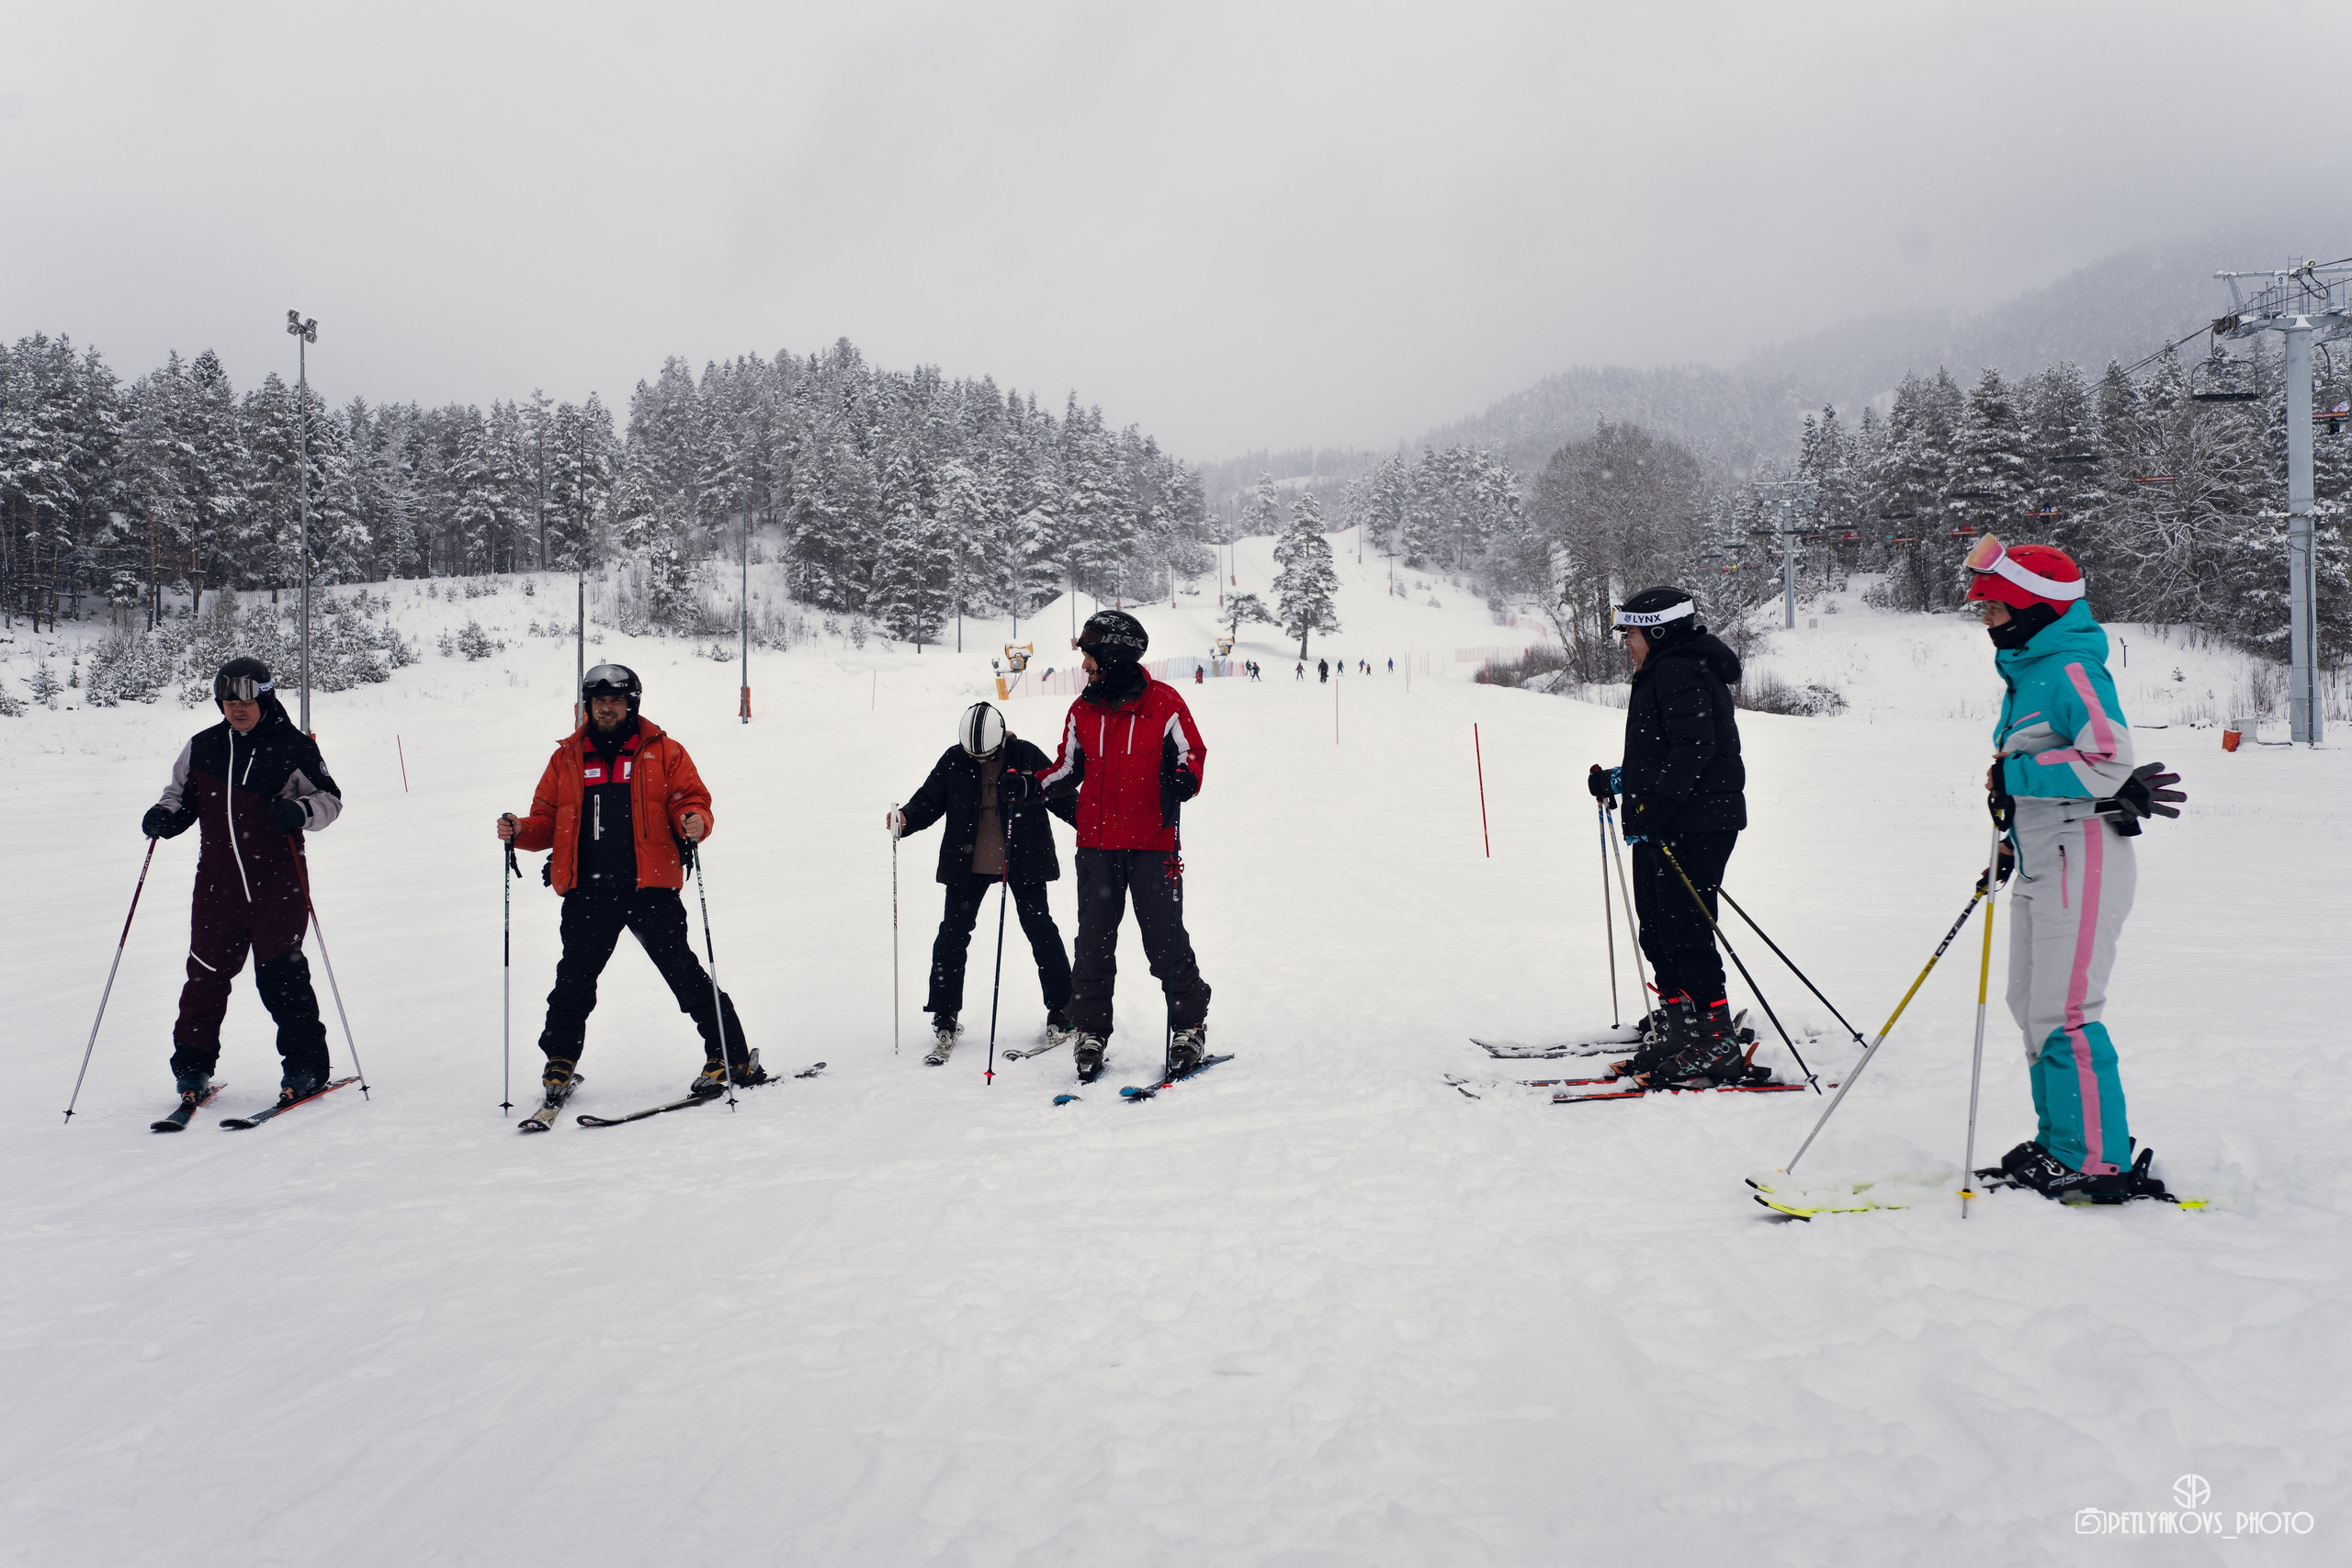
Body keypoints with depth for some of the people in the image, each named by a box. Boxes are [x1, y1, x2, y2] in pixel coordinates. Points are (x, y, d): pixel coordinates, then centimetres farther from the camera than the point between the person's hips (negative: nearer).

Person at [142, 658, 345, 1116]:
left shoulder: (293, 748, -2)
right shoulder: (202, 748, 8)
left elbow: (330, 798, 2)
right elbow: (182, 794, 20)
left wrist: (300, 810, -17)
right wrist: (166, 815, -1)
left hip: (277, 882, -3)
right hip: (218, 883, 3)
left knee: (280, 975, -5)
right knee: (206, 974, 4)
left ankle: (305, 1065, 6)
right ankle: (192, 1067, 17)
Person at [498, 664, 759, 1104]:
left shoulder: (664, 753, 6)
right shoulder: (567, 758, 14)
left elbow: (692, 800, 3)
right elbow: (548, 820, 15)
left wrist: (694, 822, -20)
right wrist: (521, 831, -5)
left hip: (650, 886, -3)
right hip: (588, 891, 3)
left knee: (685, 975, -2)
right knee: (574, 981, 5)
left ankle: (732, 1059, 5)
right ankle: (560, 1062, 24)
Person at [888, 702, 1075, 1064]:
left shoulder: (1027, 756, -8)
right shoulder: (953, 761, -3)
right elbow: (929, 800, 2)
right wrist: (905, 819, -17)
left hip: (1022, 861, -2)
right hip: (969, 865, 2)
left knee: (1040, 931, 3)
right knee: (952, 935, 0)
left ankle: (1062, 1010, 17)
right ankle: (945, 1020, 10)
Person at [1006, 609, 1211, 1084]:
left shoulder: (1164, 703, -5)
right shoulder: (1083, 710, 8)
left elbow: (1192, 752, 0)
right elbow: (1068, 769, 15)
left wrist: (1183, 779, -21)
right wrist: (1029, 785, -1)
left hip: (1152, 846, -4)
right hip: (1097, 846, 4)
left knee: (1165, 943, -1)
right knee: (1093, 944, 6)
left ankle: (1189, 1027, 15)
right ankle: (1090, 1033, 16)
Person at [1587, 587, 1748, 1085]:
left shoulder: (1681, 674, -12)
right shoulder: (1661, 675, 21)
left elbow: (1694, 749, -23)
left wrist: (1652, 805, -26)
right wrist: (1620, 779, 19)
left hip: (1694, 825, -11)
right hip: (1663, 828, 11)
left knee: (1686, 931, -10)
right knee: (1657, 931, 13)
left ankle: (1717, 1046, -7)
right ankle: (1683, 1034, 20)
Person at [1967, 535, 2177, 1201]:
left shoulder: (2070, 670, -14)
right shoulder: (2024, 673, 16)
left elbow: (2109, 762, -25)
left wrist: (2014, 776, -20)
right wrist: (2013, 829, 18)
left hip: (2082, 859, -10)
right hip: (2040, 863, 10)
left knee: (2062, 1014, -9)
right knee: (2031, 1005, 13)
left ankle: (2099, 1164, -1)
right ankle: (2060, 1142, 23)